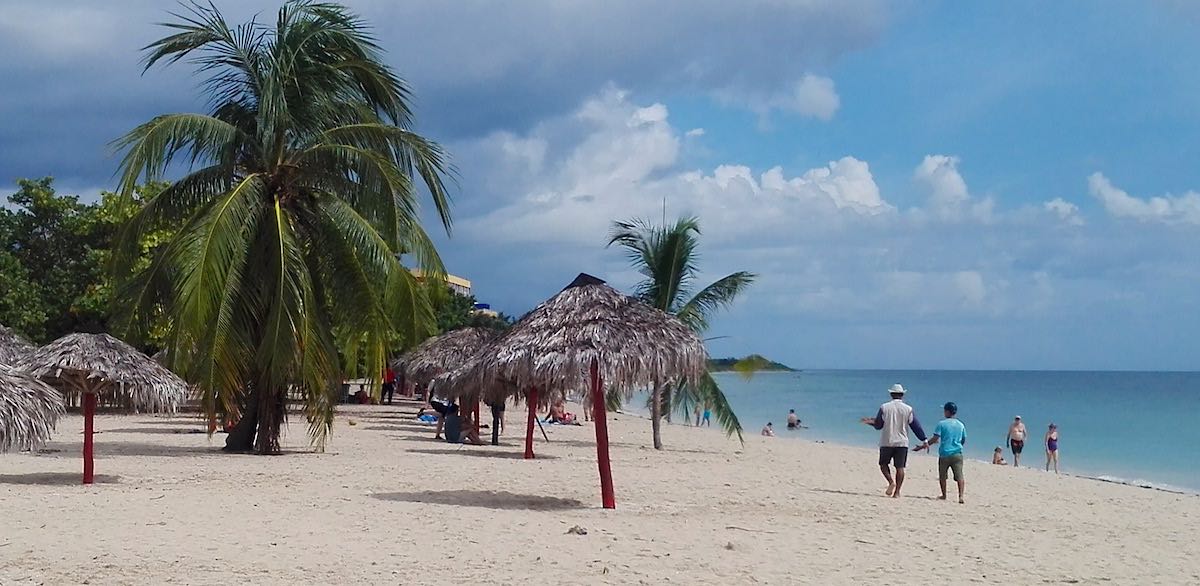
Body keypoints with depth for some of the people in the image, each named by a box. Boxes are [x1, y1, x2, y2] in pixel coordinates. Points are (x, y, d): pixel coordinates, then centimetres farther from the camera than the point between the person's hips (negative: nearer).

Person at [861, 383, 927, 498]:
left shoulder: (884, 407, -2)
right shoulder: (908, 409, -1)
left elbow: (878, 425, 4)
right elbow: (916, 425, 1)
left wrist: (871, 422, 23)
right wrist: (924, 440, 7)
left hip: (886, 442, -1)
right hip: (902, 442, 1)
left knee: (883, 464, 14)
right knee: (900, 467, 3)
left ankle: (891, 482, -9)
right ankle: (897, 492, -1)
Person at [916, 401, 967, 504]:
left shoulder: (942, 424, -5)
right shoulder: (961, 425, 8)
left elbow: (935, 439, -9)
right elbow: (963, 440, 17)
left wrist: (924, 445, -1)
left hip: (944, 454, -2)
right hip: (957, 454, 2)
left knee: (942, 476, 14)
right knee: (959, 475, -4)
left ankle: (944, 495, 23)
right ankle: (961, 496, -18)